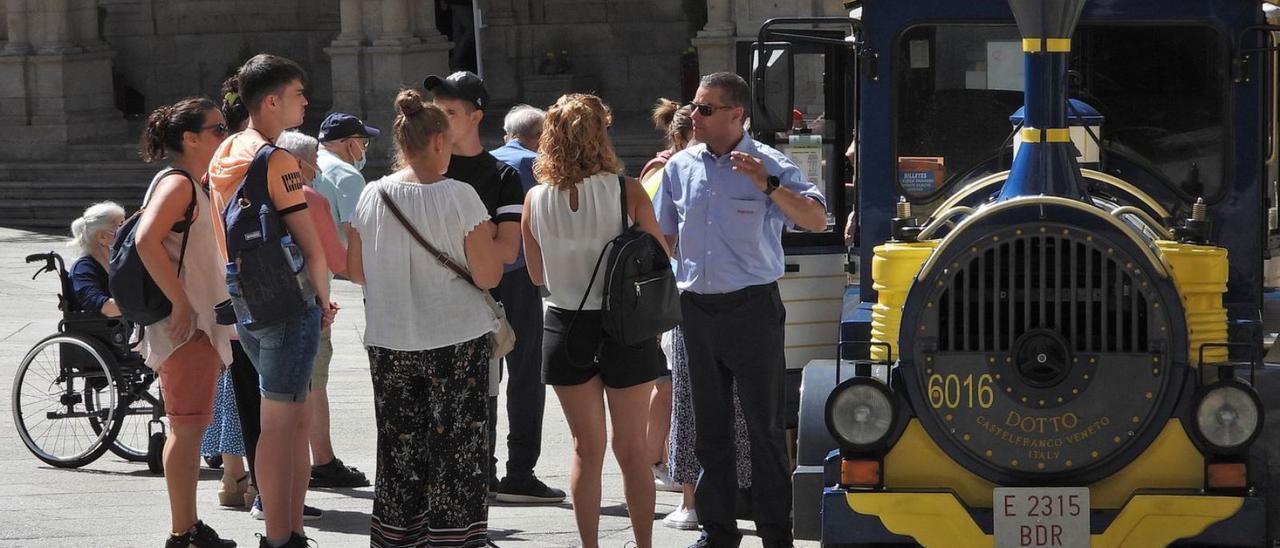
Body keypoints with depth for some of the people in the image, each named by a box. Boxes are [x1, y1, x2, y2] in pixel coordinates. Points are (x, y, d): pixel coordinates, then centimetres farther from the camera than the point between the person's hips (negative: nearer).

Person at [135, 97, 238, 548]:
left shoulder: (195, 186, 18)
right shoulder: (177, 183, -14)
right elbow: (146, 241, -28)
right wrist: (180, 304, -25)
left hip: (201, 324, 10)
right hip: (185, 326, -10)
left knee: (192, 425, 13)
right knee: (187, 426, -8)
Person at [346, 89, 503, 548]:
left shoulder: (372, 195, 0)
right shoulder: (459, 197, -12)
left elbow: (356, 271, 7)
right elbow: (488, 276, -12)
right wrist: (489, 241, 6)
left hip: (388, 343, 4)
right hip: (456, 342, -4)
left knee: (399, 450, 12)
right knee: (456, 452, 3)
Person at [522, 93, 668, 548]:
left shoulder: (536, 199, -5)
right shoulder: (627, 192, -12)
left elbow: (537, 275, 6)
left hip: (566, 327, 2)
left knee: (586, 449, 12)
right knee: (631, 449, 8)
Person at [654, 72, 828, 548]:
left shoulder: (769, 165, -5)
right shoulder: (680, 167, 8)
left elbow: (816, 221, -15)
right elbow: (662, 237, 17)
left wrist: (768, 185, -25)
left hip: (753, 308, -4)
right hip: (697, 308, 4)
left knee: (765, 427, -1)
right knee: (709, 428, 10)